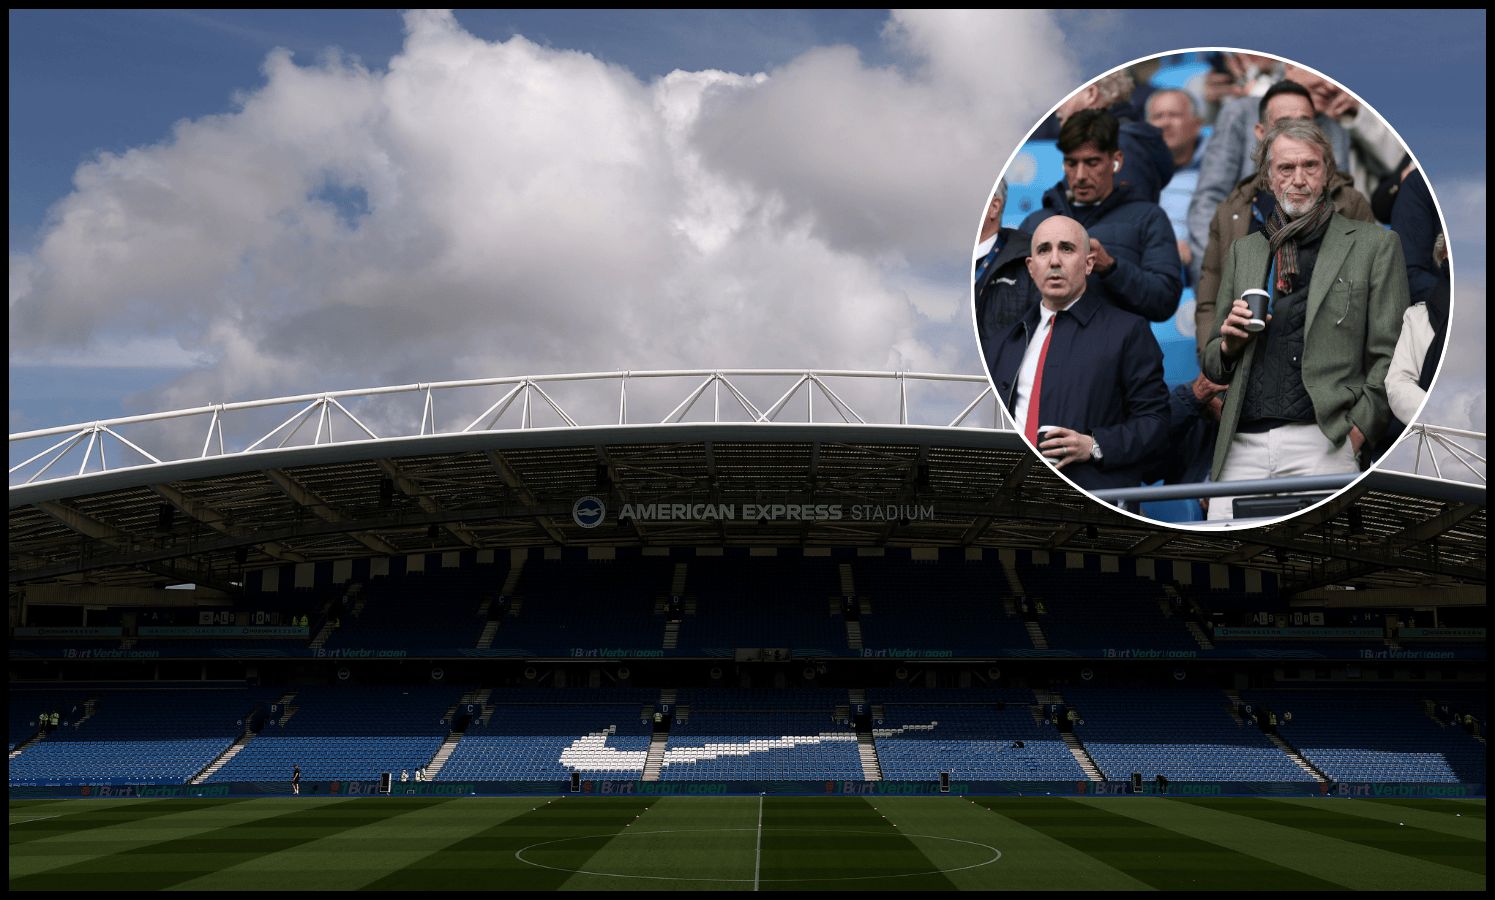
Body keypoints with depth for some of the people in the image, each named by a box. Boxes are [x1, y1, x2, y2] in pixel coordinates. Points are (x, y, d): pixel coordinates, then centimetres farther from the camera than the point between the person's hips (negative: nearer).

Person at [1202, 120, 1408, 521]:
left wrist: (1358, 428, -8)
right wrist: (1229, 344, 1)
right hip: (1242, 448, 3)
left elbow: (1390, 356, 3)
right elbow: (1212, 364, 23)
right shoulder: (1243, 251, 19)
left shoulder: (1374, 244, 8)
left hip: (1322, 443, -3)